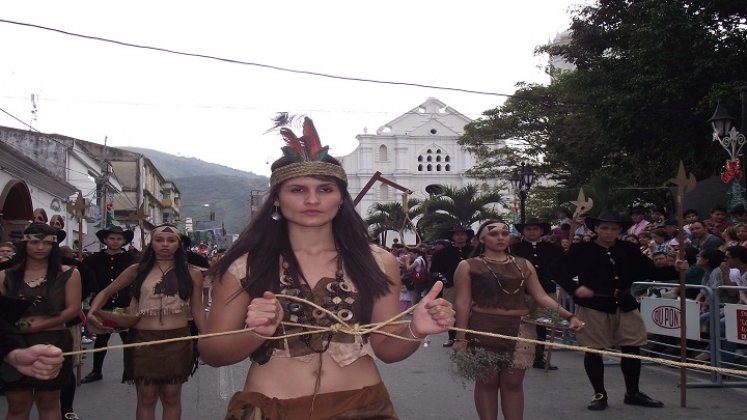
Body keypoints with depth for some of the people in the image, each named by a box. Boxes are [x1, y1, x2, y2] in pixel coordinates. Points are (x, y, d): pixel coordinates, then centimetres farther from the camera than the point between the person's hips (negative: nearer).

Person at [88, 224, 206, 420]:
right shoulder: (137, 270, 5)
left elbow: (197, 310, 6)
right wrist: (93, 311, -9)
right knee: (146, 397, 6)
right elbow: (106, 293, 11)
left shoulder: (191, 273, 3)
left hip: (177, 340, 0)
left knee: (172, 395, 8)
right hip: (143, 340, 1)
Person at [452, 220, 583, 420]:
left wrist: (568, 316, -5)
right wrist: (460, 337, -9)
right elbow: (463, 303, -3)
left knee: (513, 382, 4)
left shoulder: (524, 265, 11)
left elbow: (542, 297, 7)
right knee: (486, 381, 1)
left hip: (519, 330, 3)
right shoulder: (468, 266, 1)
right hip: (483, 330, -3)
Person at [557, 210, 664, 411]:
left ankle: (632, 393, 22)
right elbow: (561, 273, -2)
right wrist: (575, 289, -16)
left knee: (632, 347, 5)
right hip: (592, 306, -3)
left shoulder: (628, 249, 5)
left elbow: (645, 272, 12)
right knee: (593, 350, 1)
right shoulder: (581, 250, -5)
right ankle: (599, 394, 17)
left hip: (624, 305, 3)